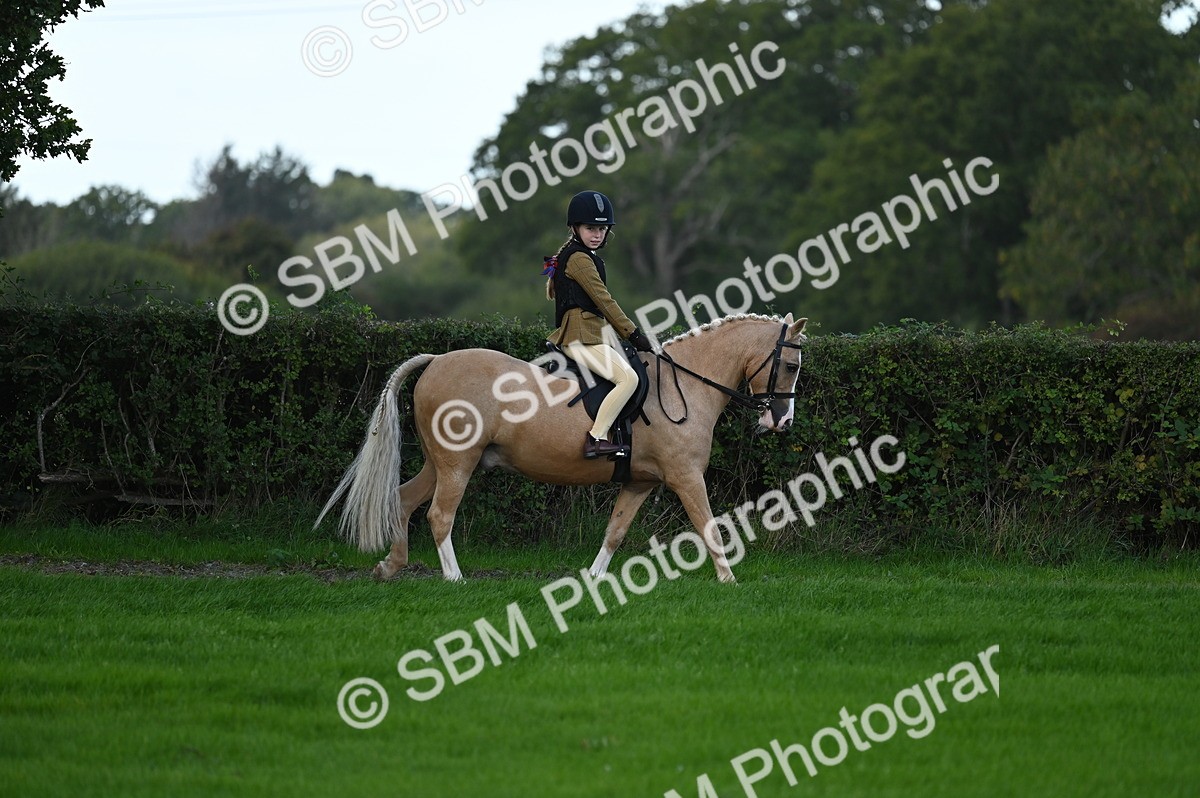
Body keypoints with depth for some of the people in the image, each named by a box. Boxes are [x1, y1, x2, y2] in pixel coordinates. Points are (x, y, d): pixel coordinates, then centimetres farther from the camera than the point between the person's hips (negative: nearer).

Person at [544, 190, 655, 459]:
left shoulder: (569, 255, 21)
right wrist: (634, 334, -10)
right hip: (582, 336, -11)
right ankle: (596, 439, -29)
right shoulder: (580, 259, -11)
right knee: (628, 378, -23)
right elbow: (604, 301, -14)